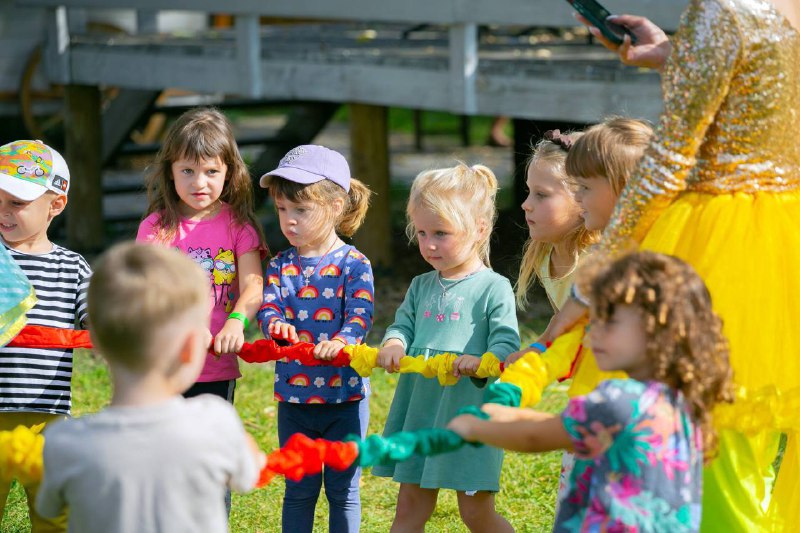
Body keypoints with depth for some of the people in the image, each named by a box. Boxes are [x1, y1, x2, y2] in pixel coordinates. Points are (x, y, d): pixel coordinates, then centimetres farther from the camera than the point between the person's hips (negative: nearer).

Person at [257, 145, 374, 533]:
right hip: (294, 396, 3)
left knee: (343, 490, 7)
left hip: (346, 394, -3)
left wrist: (339, 341, -37)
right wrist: (276, 324, -29)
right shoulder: (280, 265, 4)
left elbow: (360, 314, -17)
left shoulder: (354, 264, -7)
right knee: (299, 490, 12)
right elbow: (268, 305, -6)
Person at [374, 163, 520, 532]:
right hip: (419, 410, 6)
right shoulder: (421, 287, 12)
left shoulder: (493, 288, -7)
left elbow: (506, 345, -14)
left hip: (469, 410, -6)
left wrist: (481, 362, -34)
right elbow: (403, 325, 11)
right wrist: (393, 345, -13)